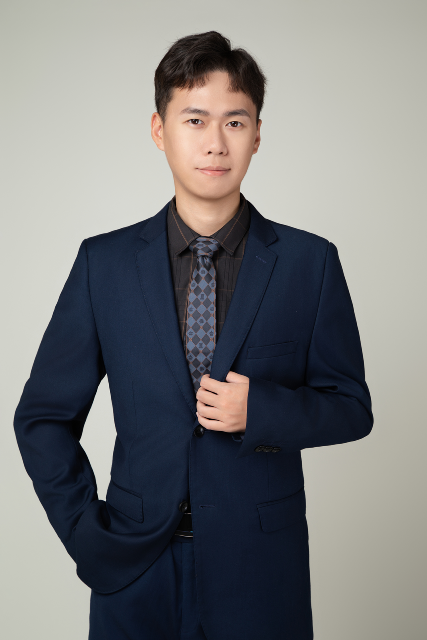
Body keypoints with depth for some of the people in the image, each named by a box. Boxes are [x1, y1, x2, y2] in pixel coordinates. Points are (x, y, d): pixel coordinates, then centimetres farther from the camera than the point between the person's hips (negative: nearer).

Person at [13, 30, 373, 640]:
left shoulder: (310, 261, -4)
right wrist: (86, 531, -4)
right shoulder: (104, 263, -2)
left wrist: (261, 409, -16)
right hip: (134, 567, 1)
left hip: (262, 569, 0)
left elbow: (352, 406, 1)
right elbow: (43, 416, 3)